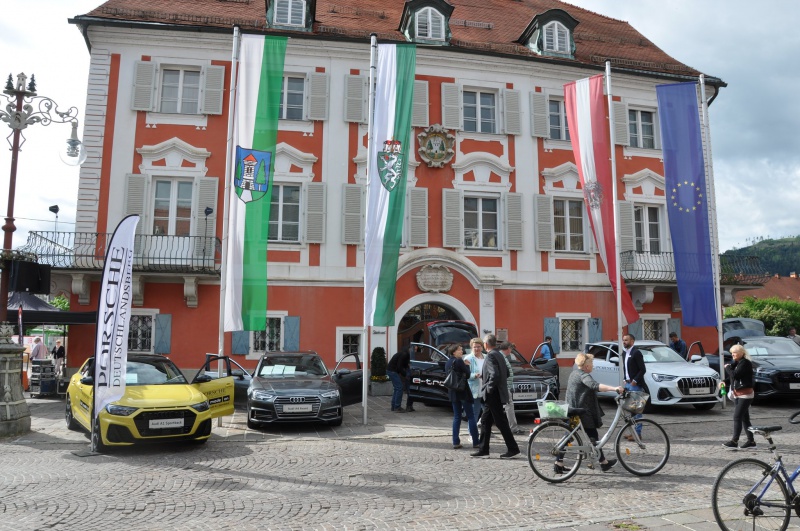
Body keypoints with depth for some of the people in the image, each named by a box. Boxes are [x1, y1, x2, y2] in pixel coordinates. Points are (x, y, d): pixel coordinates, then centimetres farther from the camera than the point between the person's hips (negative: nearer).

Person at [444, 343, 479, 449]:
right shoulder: (459, 361, -14)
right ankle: (476, 442, 4)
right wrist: (466, 365, 2)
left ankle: (456, 442, 8)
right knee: (471, 416, 2)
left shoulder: (448, 363, 10)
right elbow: (468, 374, -13)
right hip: (463, 391, -7)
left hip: (453, 392, 7)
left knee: (456, 417, 11)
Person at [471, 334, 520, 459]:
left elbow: (495, 374, -27)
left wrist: (489, 388, -17)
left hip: (493, 395, -10)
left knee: (501, 422, -2)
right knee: (485, 421, 13)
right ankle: (483, 449, 18)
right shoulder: (499, 355, 13)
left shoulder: (490, 356, -16)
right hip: (494, 396, 10)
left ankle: (513, 448, 5)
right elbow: (506, 373, 18)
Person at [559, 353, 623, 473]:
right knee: (593, 436, 5)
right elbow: (595, 385, -34)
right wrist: (614, 388, -40)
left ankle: (559, 464, 7)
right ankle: (604, 463, 17)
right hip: (583, 412, -9)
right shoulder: (583, 376, -18)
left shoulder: (574, 372, 12)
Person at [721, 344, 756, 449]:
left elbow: (735, 375, -22)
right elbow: (732, 377, 17)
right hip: (737, 395, 9)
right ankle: (751, 441, 18)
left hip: (745, 394, -9)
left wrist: (728, 367, -7)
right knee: (744, 418, 11)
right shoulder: (736, 363, 14)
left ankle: (734, 441, -12)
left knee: (737, 417, -11)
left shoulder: (745, 363, -13)